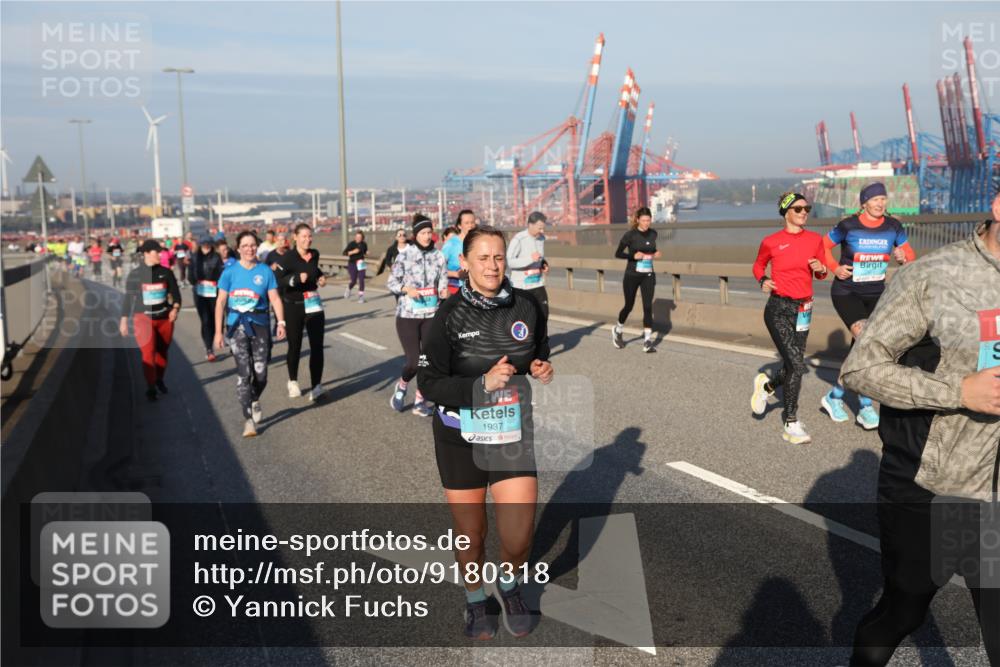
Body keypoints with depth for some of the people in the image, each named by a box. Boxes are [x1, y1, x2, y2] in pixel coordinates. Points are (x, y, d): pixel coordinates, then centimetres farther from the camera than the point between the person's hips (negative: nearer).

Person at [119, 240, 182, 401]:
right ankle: (150, 388, -5)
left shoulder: (166, 272, 1)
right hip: (144, 318, -3)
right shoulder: (135, 274, -3)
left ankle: (159, 380, 33)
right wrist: (124, 320, 4)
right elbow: (128, 298, 3)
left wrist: (175, 308, -15)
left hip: (164, 318, 3)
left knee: (162, 352, 12)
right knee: (148, 354, -13)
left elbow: (175, 292, 4)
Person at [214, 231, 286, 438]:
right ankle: (248, 419, -1)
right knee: (243, 373, -7)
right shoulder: (230, 272, 0)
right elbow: (221, 302, 1)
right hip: (237, 326, -1)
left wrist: (281, 322, -14)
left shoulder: (265, 271, 3)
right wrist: (218, 331, -5)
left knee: (260, 373, 2)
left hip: (260, 325, 1)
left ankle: (255, 401, 35)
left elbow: (275, 298, 0)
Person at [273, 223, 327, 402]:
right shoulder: (287, 257, -14)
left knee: (317, 347, -3)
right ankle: (293, 381, 32)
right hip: (293, 307, -4)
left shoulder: (315, 254, 2)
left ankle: (316, 386, 0)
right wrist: (296, 278, -33)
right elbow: (277, 281, -22)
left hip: (314, 305, 4)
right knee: (295, 346, 9)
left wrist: (321, 277, 7)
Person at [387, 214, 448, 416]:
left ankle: (420, 401, 18)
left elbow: (443, 283, 4)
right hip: (408, 315, -3)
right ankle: (401, 386, 26)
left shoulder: (438, 256, 2)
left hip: (432, 315, 3)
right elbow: (391, 282, -3)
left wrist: (444, 291, -17)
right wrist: (407, 289, -21)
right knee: (414, 361, -8)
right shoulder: (405, 255, -5)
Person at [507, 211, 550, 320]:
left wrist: (544, 264, 1)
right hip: (521, 285, -6)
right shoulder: (518, 239, -15)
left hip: (538, 284, 6)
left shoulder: (541, 238, 7)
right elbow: (509, 261, -18)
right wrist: (530, 259, -29)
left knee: (543, 314, 1)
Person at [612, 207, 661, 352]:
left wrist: (655, 254, -1)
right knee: (629, 306, 10)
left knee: (648, 307, -6)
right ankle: (617, 331, 37)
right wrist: (633, 256, -21)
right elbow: (618, 254, -6)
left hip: (648, 275, 3)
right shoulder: (630, 235, -10)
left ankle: (647, 342, -5)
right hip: (632, 275, -3)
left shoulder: (653, 233, 4)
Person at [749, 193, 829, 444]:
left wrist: (821, 269, -8)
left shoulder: (815, 239, 5)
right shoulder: (771, 242, -4)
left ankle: (766, 385, 43)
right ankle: (791, 424, -2)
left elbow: (821, 273, 15)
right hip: (778, 308, -4)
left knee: (792, 366, 9)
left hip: (803, 310, 5)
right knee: (796, 365, -14)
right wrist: (762, 280, -8)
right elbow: (758, 266, 12)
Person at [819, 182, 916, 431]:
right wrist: (835, 268, -12)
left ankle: (835, 395, 27)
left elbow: (910, 254, 7)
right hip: (846, 292, -5)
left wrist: (903, 257, -16)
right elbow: (823, 245, 2)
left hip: (875, 294, 5)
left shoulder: (893, 226, -1)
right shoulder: (848, 226, -11)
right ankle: (866, 406, -9)